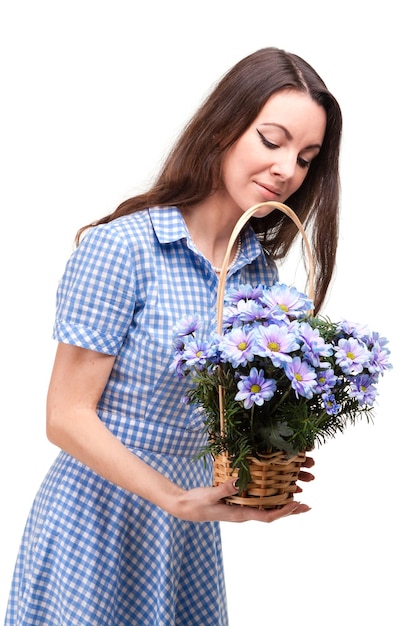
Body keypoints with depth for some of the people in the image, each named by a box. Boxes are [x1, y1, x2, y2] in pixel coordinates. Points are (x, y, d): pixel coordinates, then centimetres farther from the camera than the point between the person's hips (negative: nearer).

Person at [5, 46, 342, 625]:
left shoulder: (263, 269, 2)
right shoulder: (119, 247, -17)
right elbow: (67, 416, -16)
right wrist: (176, 499, -24)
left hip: (191, 528, 6)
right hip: (100, 521, -5)